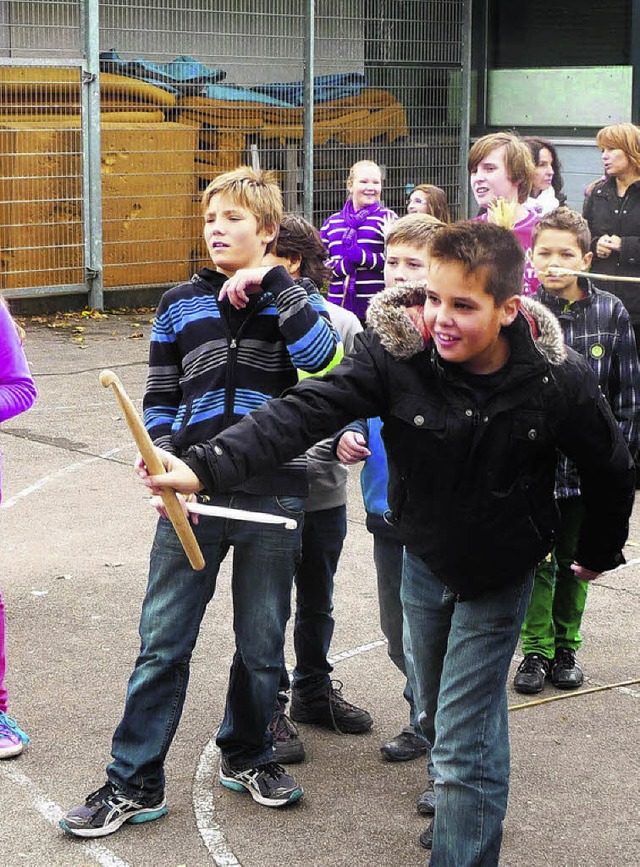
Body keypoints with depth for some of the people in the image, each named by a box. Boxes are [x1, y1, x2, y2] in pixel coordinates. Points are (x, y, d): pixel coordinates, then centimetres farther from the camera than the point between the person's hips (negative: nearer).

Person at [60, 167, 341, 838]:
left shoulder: (292, 300, 4)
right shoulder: (180, 304, 8)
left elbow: (321, 356, -18)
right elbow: (160, 398, 12)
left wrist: (271, 281, -14)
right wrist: (162, 458, -6)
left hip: (272, 497, 0)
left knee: (261, 642, 12)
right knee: (162, 641, 1)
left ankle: (245, 756, 33)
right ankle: (134, 783, 10)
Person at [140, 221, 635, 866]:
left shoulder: (559, 381, -24)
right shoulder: (398, 353, -23)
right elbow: (305, 411, -34)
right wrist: (203, 467, -48)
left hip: (499, 573, -3)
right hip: (424, 560, 3)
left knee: (464, 747, -7)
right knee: (438, 719, 24)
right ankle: (475, 805, 55)